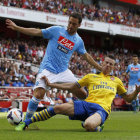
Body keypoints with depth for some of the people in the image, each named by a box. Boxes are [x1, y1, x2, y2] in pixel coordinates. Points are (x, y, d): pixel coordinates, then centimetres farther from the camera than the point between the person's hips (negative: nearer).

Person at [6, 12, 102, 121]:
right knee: (38, 94, -22)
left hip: (64, 71, 4)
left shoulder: (79, 41, 8)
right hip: (47, 69, -4)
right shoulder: (56, 30, -2)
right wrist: (16, 27, -9)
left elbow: (86, 56, 21)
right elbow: (36, 32, -2)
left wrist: (100, 68, 22)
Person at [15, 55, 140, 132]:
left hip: (102, 109, -2)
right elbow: (71, 87, 22)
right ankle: (25, 123, -8)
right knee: (58, 108, -19)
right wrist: (50, 84, 17)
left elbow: (128, 98, 27)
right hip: (86, 104, 2)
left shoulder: (116, 81, 24)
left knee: (89, 125, -40)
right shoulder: (91, 77, 22)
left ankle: (97, 127, -1)